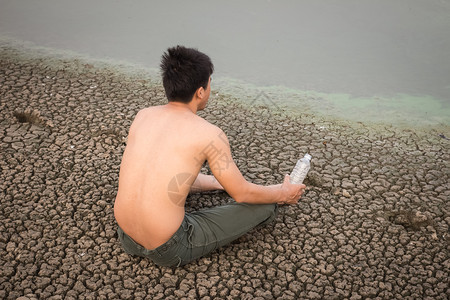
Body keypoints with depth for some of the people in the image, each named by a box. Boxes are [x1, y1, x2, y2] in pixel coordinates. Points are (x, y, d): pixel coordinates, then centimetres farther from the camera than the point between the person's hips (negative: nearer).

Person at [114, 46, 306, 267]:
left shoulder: (142, 116, 3)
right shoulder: (209, 134, -15)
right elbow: (242, 194, -3)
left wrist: (218, 183, 29)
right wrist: (284, 194, 16)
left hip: (125, 238, 7)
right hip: (169, 251, -6)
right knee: (266, 205, 3)